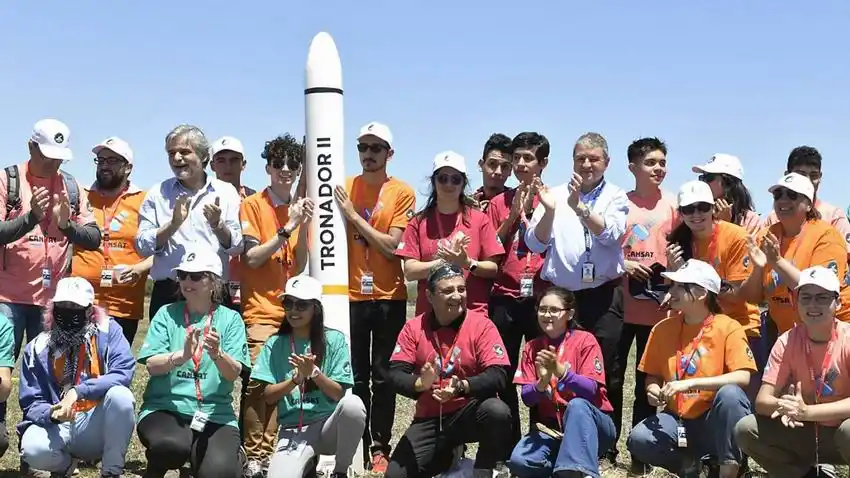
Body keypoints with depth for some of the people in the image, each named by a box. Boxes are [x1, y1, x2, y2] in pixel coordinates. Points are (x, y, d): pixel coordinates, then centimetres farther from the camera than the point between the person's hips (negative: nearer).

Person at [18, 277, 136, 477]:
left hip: (97, 424, -1)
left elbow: (123, 373, -18)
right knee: (33, 449, -32)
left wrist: (78, 391, -28)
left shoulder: (108, 330, -4)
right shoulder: (38, 348, 0)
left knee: (120, 395, -32)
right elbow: (31, 404, -2)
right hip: (58, 427, 1)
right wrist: (52, 414, -25)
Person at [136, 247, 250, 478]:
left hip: (215, 412, 0)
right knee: (173, 445, -33)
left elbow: (233, 373, -7)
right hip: (164, 407, 0)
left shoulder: (230, 319, 4)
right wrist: (181, 356, -26)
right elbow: (152, 365, -6)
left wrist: (217, 354, -29)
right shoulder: (167, 313, 5)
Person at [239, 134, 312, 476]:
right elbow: (251, 258, -10)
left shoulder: (300, 207, 12)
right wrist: (288, 228, -16)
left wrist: (304, 226, -9)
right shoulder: (252, 205, -1)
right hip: (261, 310, -4)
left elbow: (300, 266, 5)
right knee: (257, 381, -13)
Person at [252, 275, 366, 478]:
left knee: (353, 404, -34)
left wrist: (314, 372, -21)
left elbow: (339, 393, -5)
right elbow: (268, 396, -1)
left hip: (328, 425, 0)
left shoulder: (334, 339, -1)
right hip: (292, 430, 0)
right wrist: (296, 379, -17)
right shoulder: (274, 344, 4)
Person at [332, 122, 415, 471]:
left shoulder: (402, 192, -2)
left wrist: (353, 214, -13)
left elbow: (391, 246, -11)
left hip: (389, 298, -2)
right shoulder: (344, 188, 6)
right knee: (355, 377, 5)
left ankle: (380, 447, 12)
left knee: (383, 377, 4)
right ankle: (358, 444, 14)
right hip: (351, 296, 2)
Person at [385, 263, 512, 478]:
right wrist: (420, 384, -31)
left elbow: (498, 375, -17)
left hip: (469, 412, -3)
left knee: (497, 411, -36)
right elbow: (396, 374, -8)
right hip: (429, 418, 3)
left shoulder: (481, 324, -9)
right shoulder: (413, 327, -1)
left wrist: (462, 386, -35)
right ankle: (445, 457, 23)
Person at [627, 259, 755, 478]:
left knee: (730, 394, -36)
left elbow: (743, 377, -21)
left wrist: (690, 384, -28)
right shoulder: (663, 329, 3)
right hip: (678, 420, 3)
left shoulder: (728, 327, -9)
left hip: (714, 422, -3)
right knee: (638, 440, -27)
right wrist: (653, 390, -13)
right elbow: (653, 375, 12)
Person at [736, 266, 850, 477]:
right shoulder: (787, 342, -6)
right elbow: (762, 400, -12)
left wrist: (806, 411, -37)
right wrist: (783, 406, -35)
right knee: (745, 429, -18)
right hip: (805, 432, 4)